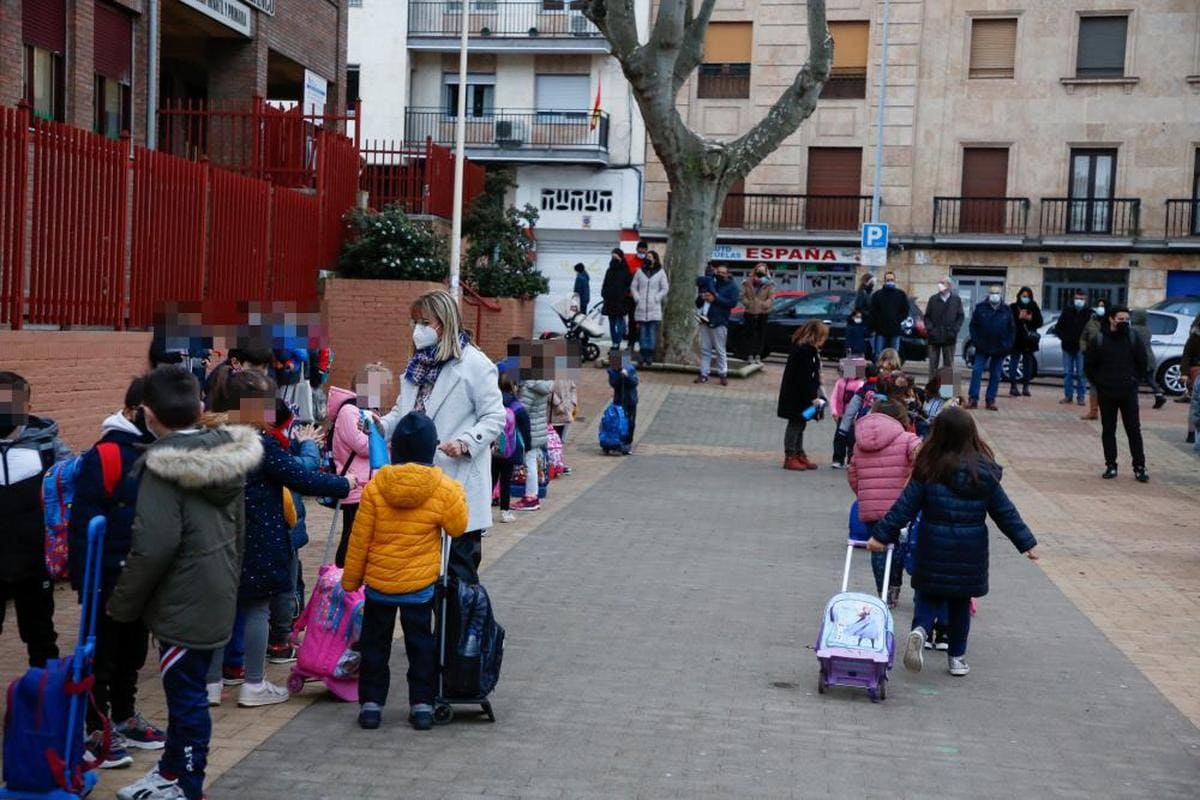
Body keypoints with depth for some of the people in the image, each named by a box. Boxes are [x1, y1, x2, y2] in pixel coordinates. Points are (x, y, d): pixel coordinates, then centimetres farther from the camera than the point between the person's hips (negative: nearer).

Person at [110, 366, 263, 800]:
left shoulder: (165, 466, -21)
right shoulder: (229, 455, 3)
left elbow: (153, 546, -23)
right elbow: (238, 527, 13)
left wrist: (122, 603, -10)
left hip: (183, 603, -8)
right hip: (216, 595, 8)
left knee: (186, 694, 5)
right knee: (185, 687, 21)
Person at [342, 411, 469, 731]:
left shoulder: (375, 487, -10)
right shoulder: (443, 488, -13)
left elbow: (359, 539, -6)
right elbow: (458, 527, -1)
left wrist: (350, 579, 6)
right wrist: (458, 493, 13)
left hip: (378, 584, 0)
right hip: (421, 585, 0)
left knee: (375, 644, 13)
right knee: (421, 644, 13)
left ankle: (371, 703, 17)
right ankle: (422, 704, 14)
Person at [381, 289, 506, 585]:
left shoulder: (473, 364, -10)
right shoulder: (418, 363, 13)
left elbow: (495, 417, -11)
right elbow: (403, 411, 19)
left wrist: (465, 442, -26)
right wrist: (382, 425, -1)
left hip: (459, 479, -7)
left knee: (458, 566, 0)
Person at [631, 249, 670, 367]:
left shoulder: (660, 272, 2)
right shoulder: (640, 272, 9)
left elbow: (665, 288, 1)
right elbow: (634, 286, 11)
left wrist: (656, 298, -6)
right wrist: (637, 298, -1)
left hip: (654, 308, -2)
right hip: (641, 308, 2)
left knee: (652, 332, -3)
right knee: (642, 332, 4)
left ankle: (649, 356, 1)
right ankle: (642, 355, 9)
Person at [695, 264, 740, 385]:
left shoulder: (732, 286, 4)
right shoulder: (710, 283, 15)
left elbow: (733, 302, -12)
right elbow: (698, 303, 19)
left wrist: (715, 299, -16)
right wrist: (702, 298, -6)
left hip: (719, 323, -4)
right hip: (706, 321, 4)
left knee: (720, 350, -3)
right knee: (705, 349, 3)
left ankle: (723, 374, 5)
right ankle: (704, 374, 6)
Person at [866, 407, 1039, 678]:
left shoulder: (928, 469, -9)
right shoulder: (984, 472, -6)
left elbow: (905, 506, -7)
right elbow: (1004, 511, 0)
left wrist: (881, 535, 0)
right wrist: (1027, 542, 9)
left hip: (933, 546, -1)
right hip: (970, 551, 1)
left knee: (928, 594, 14)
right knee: (961, 602, 16)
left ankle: (920, 630, -15)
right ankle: (957, 657, 23)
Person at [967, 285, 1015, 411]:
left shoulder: (1006, 311, 3)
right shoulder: (981, 308, -1)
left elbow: (1012, 329, 6)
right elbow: (973, 325, 2)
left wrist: (1008, 345, -4)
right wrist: (976, 341, -9)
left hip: (1000, 349, 1)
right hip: (982, 348, -1)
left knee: (995, 375, 5)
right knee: (976, 371, -7)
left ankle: (991, 400, 10)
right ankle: (973, 399, -3)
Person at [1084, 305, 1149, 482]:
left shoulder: (1134, 337, -1)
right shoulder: (1098, 339, -4)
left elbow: (1142, 362, 8)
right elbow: (1089, 365, 4)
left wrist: (1135, 380, 4)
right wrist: (1098, 383, 2)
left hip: (1129, 393, 0)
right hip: (1106, 394, 0)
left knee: (1134, 430, 0)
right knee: (1108, 431, 6)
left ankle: (1139, 467, 3)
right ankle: (1111, 465, 14)